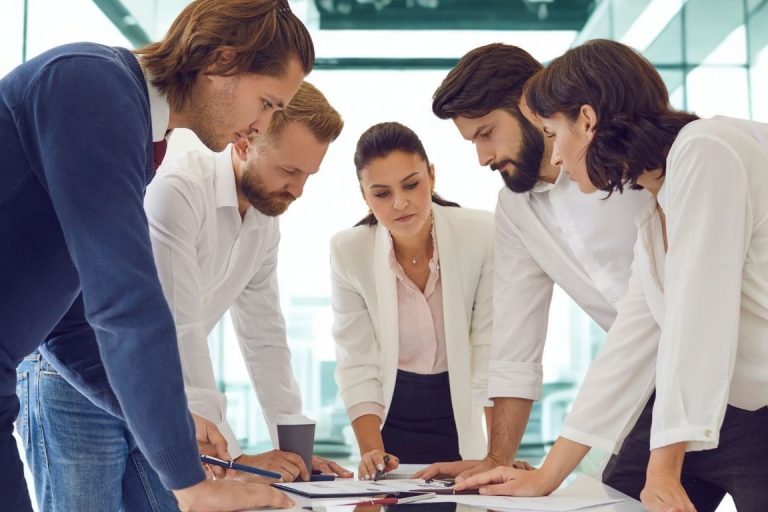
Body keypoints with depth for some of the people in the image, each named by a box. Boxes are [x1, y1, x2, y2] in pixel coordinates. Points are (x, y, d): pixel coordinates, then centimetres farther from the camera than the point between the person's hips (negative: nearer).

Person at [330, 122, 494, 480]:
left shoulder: (481, 236, -19)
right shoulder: (348, 252, -15)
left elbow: (492, 349, -17)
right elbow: (358, 363, -13)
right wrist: (371, 451, -25)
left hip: (461, 412, 0)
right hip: (390, 413, 1)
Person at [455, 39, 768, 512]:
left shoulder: (705, 153, -14)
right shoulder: (652, 216, 12)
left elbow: (698, 317, -19)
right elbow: (632, 341, 13)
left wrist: (663, 472, -18)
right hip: (729, 417, 8)